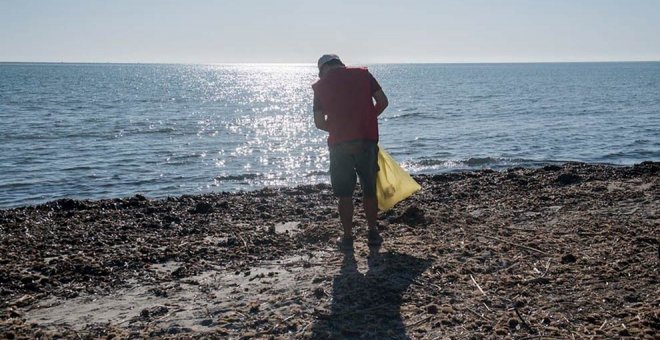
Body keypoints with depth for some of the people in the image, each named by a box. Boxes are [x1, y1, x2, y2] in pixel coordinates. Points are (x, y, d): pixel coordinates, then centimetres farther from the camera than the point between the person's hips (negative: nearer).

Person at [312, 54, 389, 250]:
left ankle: (347, 238, 13)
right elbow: (383, 101, 3)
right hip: (367, 140, 1)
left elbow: (319, 123, 2)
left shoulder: (320, 85, 4)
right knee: (370, 190, 13)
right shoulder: (363, 74, 7)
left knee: (345, 194, 8)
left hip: (339, 144, -1)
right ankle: (373, 234, 20)